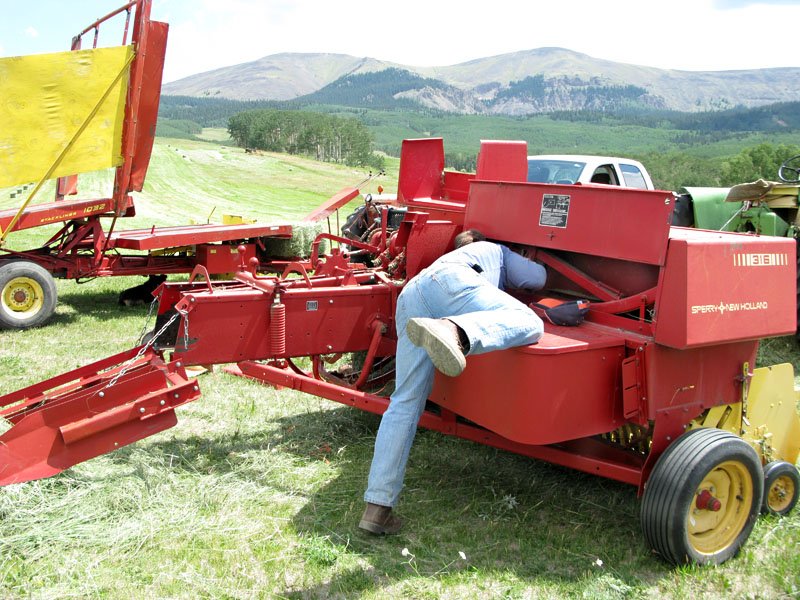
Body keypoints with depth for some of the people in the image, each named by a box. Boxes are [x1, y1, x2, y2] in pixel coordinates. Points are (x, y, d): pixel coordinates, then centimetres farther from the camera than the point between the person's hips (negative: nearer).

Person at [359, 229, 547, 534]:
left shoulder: (450, 255, 49)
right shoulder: (495, 250, 36)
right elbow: (537, 278, 28)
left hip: (409, 296, 6)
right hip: (447, 281, -5)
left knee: (405, 403, 2)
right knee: (529, 323, -21)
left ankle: (377, 507, -6)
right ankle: (452, 331, -51)